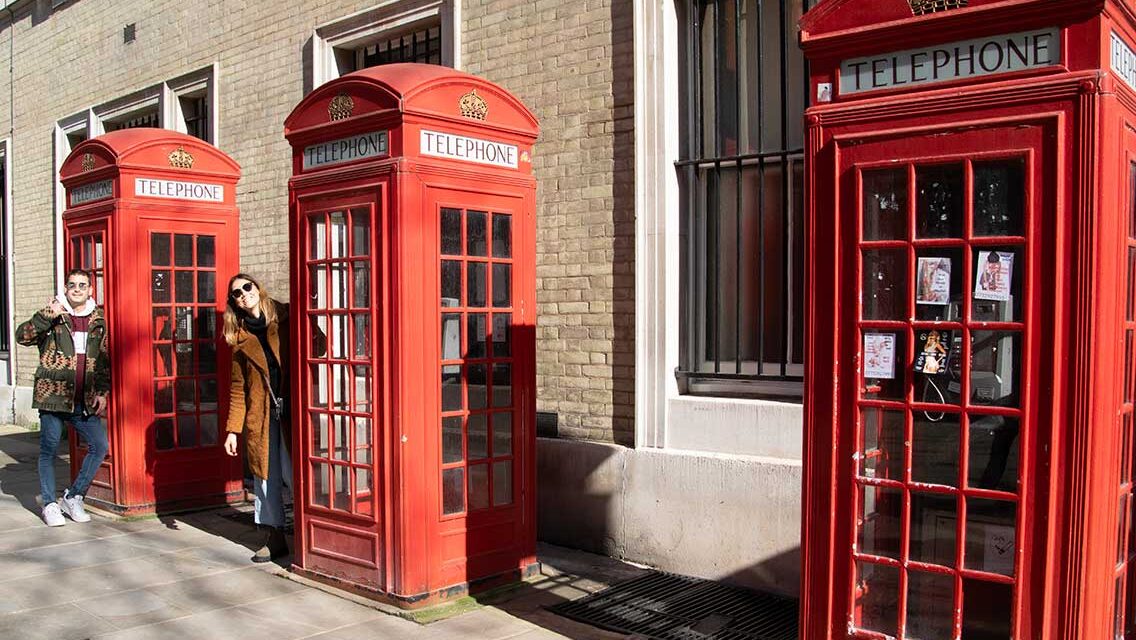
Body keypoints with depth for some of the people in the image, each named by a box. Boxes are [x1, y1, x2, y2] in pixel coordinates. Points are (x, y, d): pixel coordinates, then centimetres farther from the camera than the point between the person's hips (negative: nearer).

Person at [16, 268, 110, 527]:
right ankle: (50, 504, 17)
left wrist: (103, 392, 5)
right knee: (49, 450, 4)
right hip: (53, 397, -3)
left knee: (99, 446, -1)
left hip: (85, 401, 3)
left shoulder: (98, 321, 10)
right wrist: (47, 315, -25)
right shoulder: (52, 317, 1)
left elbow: (104, 361, 14)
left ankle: (72, 497, 15)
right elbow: (22, 336, -13)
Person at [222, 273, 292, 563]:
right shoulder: (240, 338, 11)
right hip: (260, 414, 3)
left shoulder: (286, 318, 3)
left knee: (292, 473, -6)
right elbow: (237, 388, 12)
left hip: (291, 408, -3)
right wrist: (233, 429, 6)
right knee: (265, 476, 7)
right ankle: (273, 539, 19)